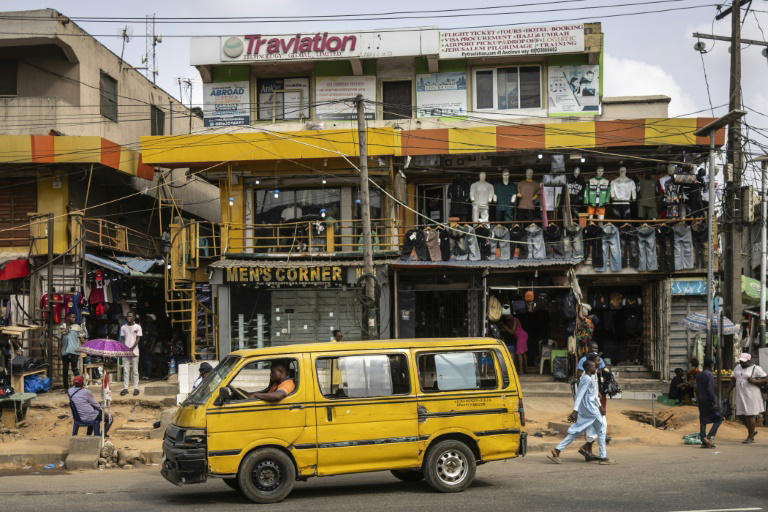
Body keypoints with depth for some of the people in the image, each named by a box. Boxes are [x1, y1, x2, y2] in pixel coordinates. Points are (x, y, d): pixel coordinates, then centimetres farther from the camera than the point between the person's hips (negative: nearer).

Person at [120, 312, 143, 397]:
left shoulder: (137, 327, 1)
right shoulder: (123, 327, 10)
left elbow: (137, 339, -4)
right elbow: (122, 339, 11)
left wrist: (131, 348, -15)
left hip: (134, 351, -3)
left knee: (135, 371, 0)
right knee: (125, 371, 2)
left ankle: (136, 388, 3)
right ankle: (125, 388, 4)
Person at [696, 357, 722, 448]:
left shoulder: (698, 375, 10)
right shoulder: (710, 375, -13)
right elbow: (710, 390, -19)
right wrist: (714, 403, -17)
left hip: (701, 401, 7)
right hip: (709, 400, -7)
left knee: (703, 421, 7)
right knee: (718, 419, 4)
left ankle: (704, 442, 3)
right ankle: (710, 436, -10)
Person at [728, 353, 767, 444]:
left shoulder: (756, 369, -6)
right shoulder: (737, 368, 12)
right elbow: (734, 380, 19)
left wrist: (755, 381, -21)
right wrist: (729, 391, 15)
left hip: (751, 395, -6)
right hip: (740, 395, 6)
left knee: (749, 415, -4)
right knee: (741, 415, 8)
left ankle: (751, 437, 6)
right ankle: (753, 430, 29)